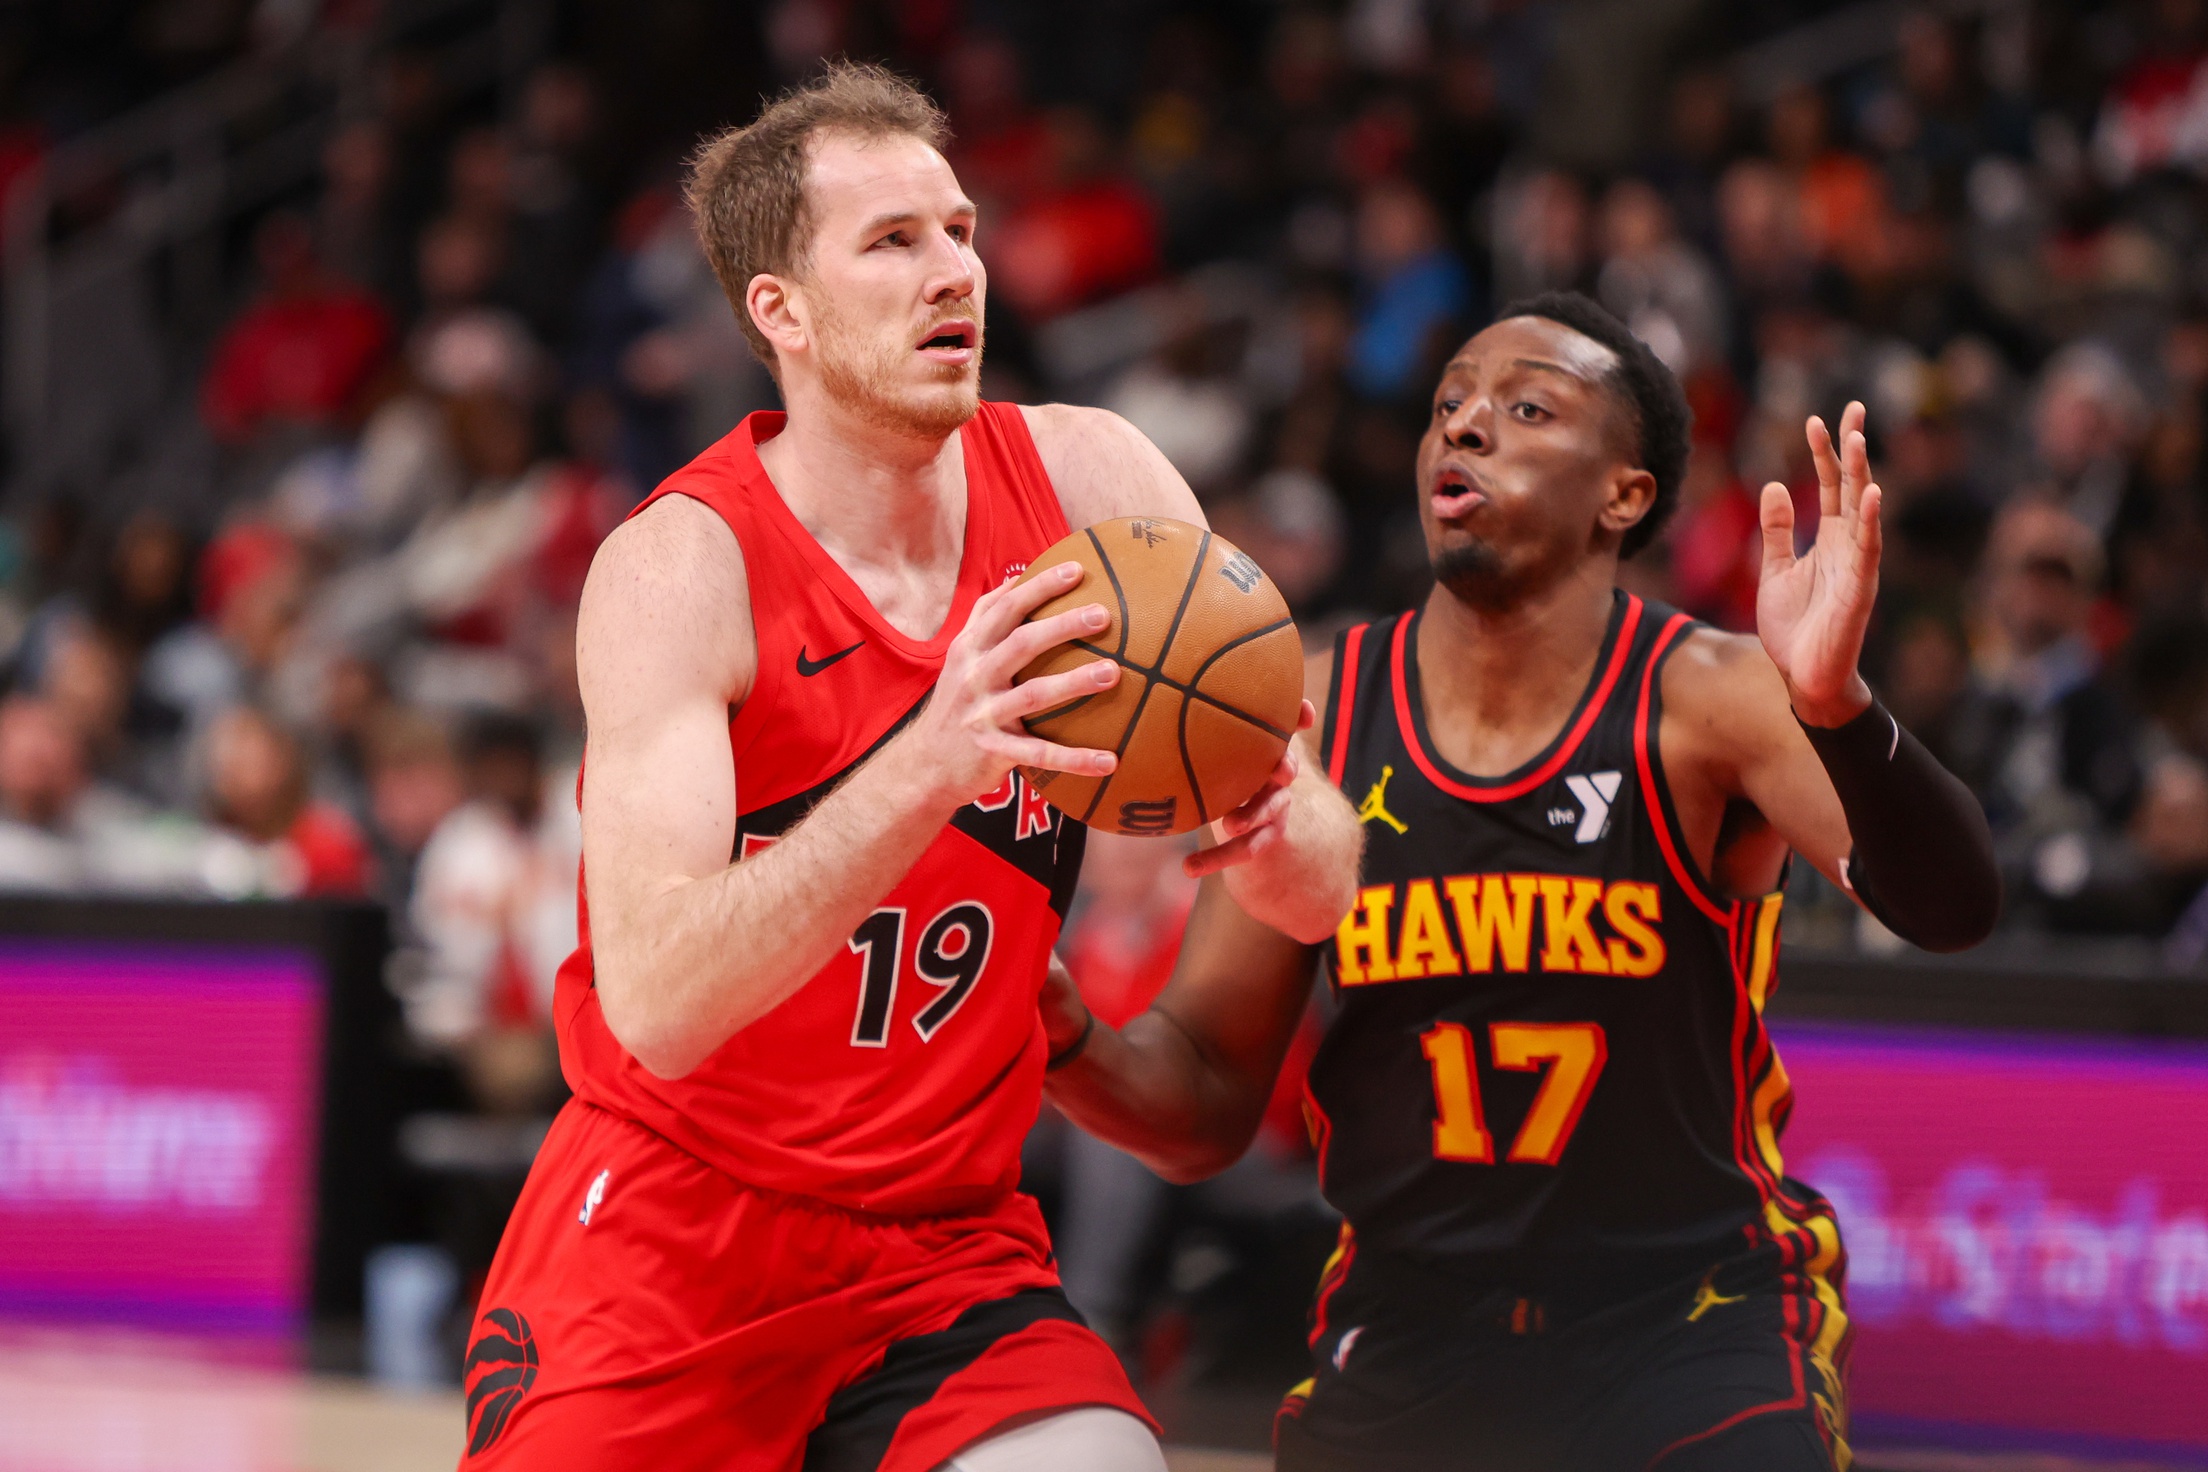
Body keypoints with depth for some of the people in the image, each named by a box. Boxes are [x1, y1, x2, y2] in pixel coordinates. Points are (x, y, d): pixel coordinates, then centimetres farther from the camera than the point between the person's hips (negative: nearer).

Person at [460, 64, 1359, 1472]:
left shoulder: (1088, 483, -5)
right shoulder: (680, 566, -17)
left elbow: (1327, 891, -4)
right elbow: (655, 1004, -30)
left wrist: (1274, 835, -29)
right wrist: (931, 764, -41)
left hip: (948, 1244, 3)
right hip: (669, 1238, -3)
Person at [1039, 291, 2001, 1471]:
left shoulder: (1704, 700, -11)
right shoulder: (1307, 720, -1)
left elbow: (1949, 911, -29)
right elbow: (1206, 1106, 3)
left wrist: (1835, 706, -48)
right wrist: (1066, 1039, -19)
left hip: (1690, 1325, -4)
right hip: (1406, 1329, 4)